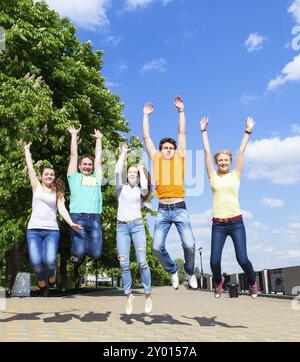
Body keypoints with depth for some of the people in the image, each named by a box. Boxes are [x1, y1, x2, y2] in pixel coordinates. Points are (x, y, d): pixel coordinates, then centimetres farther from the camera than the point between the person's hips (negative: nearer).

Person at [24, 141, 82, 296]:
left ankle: (51, 277, 15)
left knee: (50, 260, -21)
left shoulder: (58, 192, 14)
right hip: (34, 229, 0)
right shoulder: (36, 187, 14)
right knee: (36, 261, -18)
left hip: (52, 230, 0)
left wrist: (71, 223, -14)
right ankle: (42, 285, 13)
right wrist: (27, 150, 16)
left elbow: (62, 208, 2)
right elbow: (30, 168, 11)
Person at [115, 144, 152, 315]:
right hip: (122, 227, 2)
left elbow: (145, 187, -12)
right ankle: (129, 295, 10)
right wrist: (124, 153, 5)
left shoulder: (141, 191, 12)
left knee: (142, 262, -10)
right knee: (124, 264, -3)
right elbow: (118, 171, -1)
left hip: (137, 226, -1)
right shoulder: (122, 188, 14)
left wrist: (142, 170, 2)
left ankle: (148, 294, 3)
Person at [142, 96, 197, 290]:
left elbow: (182, 133, 11)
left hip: (179, 209, -1)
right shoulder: (156, 159, 13)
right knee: (157, 247, -7)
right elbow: (146, 136, 15)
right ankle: (173, 270, 22)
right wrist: (146, 115, 18)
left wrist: (181, 110, 12)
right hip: (163, 210, 1)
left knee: (189, 245, -11)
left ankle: (190, 272, 20)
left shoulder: (179, 158, 11)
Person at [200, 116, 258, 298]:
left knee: (243, 259, -5)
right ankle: (219, 281, 30)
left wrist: (248, 131, 8)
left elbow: (241, 151, 7)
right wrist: (204, 131, 10)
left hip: (236, 222, -1)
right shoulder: (213, 177, 7)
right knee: (214, 261, -4)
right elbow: (207, 152, 8)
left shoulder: (235, 175, 7)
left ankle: (253, 282, 27)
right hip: (218, 224, 1)